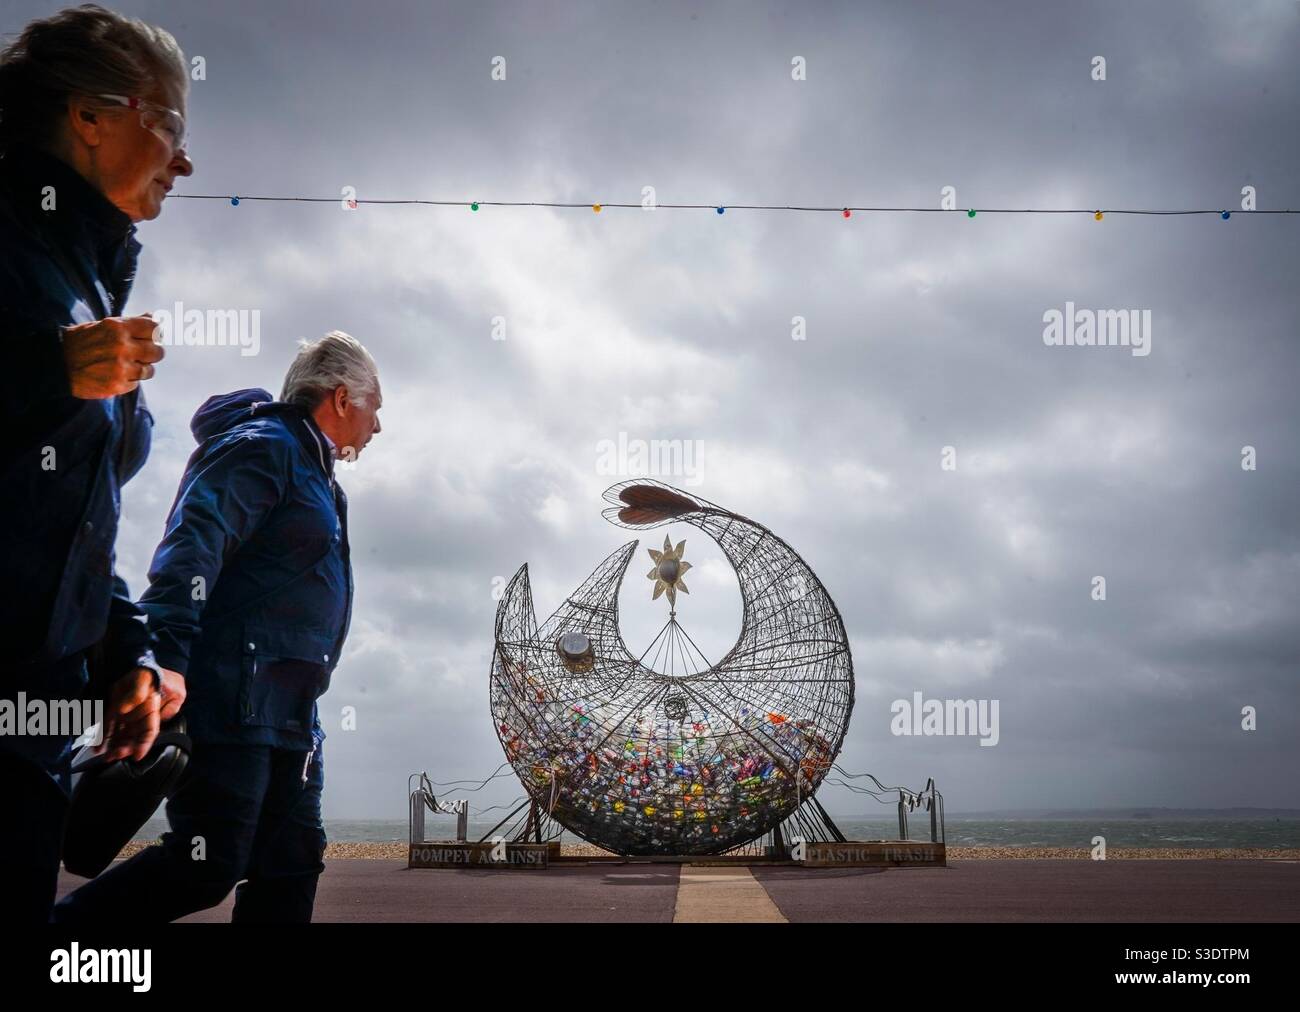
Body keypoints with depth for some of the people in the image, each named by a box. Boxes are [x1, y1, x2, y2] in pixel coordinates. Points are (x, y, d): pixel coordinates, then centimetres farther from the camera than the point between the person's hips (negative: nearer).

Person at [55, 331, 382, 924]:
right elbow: (190, 550, -21)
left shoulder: (310, 471, 24)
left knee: (290, 867, 6)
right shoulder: (263, 446, -6)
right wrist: (165, 659, -33)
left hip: (286, 713, 10)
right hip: (233, 700, -10)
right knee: (205, 866, -11)